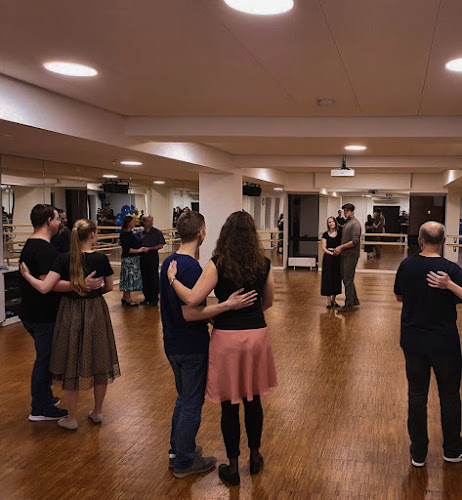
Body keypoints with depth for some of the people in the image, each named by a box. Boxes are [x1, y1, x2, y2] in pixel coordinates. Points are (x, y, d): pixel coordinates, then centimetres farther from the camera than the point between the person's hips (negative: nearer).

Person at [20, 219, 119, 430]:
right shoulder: (101, 259, -9)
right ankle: (97, 412, 29)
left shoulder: (64, 259, -12)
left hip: (71, 314, -1)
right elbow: (109, 287, 3)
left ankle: (71, 419, 20)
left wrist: (26, 274, -2)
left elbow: (44, 287, -18)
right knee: (99, 363, 16)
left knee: (72, 365, 10)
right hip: (96, 313, 1)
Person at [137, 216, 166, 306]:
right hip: (142, 257, 3)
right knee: (144, 278, 7)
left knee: (153, 277, -1)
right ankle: (147, 297, 19)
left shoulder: (157, 232, 0)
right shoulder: (140, 232, 7)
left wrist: (149, 249, -12)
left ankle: (154, 298, 8)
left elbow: (161, 245, -4)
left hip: (153, 257, -3)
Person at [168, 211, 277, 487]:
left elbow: (192, 299, -18)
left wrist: (172, 279, -2)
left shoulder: (218, 264, -12)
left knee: (230, 405, 8)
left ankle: (233, 467, 20)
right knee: (253, 400, 18)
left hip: (227, 337, -3)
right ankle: (255, 456, 32)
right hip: (257, 334, 3)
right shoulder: (264, 264, -2)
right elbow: (268, 302, 9)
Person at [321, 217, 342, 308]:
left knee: (337, 278, 5)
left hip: (338, 257, 2)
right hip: (328, 257, -1)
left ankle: (334, 300, 18)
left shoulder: (340, 233, 4)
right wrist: (331, 253, -18)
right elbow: (323, 248, -3)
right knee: (328, 278, -2)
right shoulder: (325, 234, 1)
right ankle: (329, 301, 6)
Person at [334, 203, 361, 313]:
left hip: (351, 255, -9)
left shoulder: (355, 223, -13)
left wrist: (341, 247, -16)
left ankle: (349, 304, 2)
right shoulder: (347, 222, 16)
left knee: (348, 280, -5)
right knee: (346, 278, 15)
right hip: (344, 255, 9)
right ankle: (354, 300, 27)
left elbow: (355, 241, -20)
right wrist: (339, 249, 6)